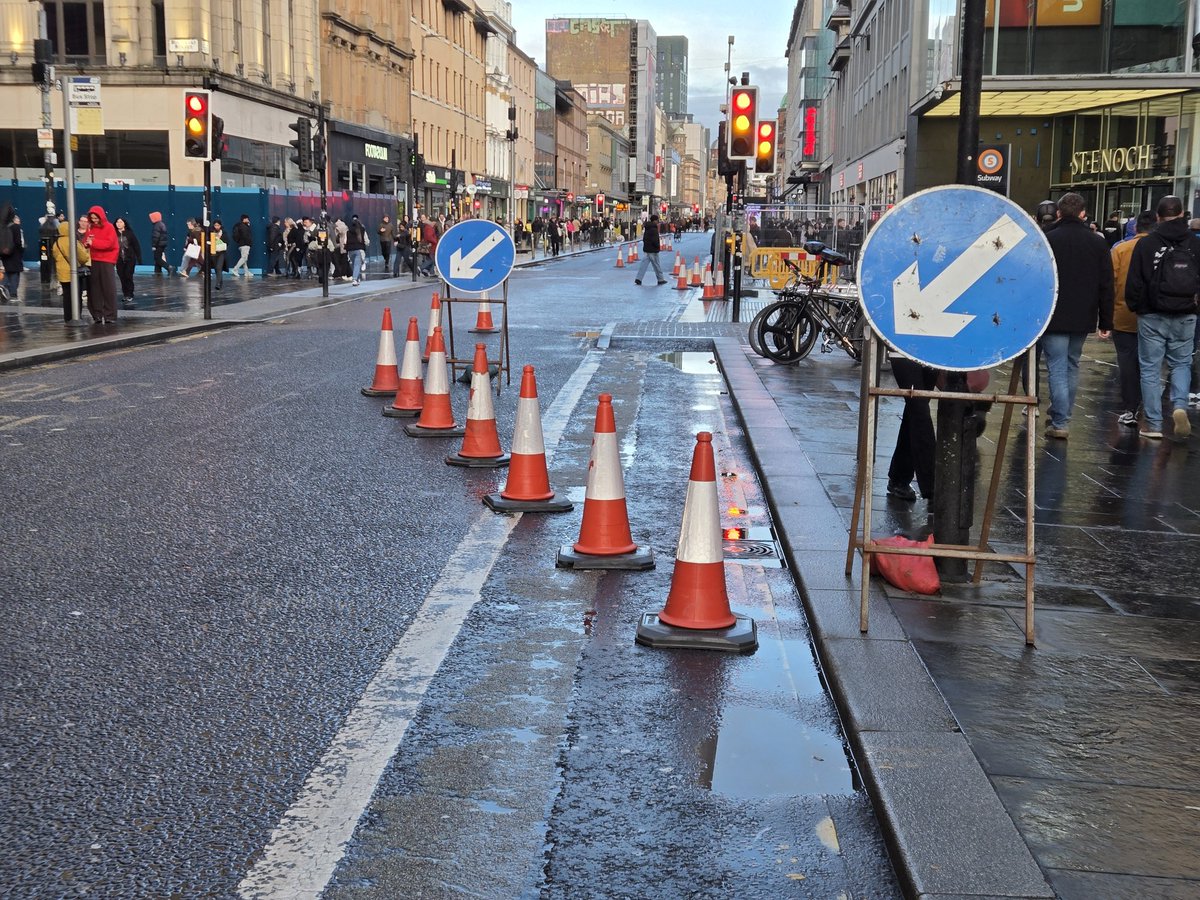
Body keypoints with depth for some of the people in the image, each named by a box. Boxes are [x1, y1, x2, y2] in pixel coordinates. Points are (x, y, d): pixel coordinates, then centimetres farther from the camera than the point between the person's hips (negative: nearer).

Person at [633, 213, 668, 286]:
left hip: (646, 250, 8)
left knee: (644, 264, 5)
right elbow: (654, 240, -24)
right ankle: (660, 279, 14)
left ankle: (638, 279, -3)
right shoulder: (654, 229, -17)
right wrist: (658, 246, -8)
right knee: (657, 265, 3)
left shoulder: (647, 228, 12)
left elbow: (644, 238, 20)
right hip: (653, 250, -8)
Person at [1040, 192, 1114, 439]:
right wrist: (1106, 322, 10)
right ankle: (1062, 416, 22)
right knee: (1071, 366, 17)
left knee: (1057, 368, -3)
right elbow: (1107, 286, 6)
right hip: (1083, 319, 4)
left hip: (1053, 318, -4)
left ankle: (1060, 423, -9)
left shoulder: (1046, 240, -7)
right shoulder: (1098, 243, 5)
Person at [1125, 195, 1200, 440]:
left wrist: (1135, 307, 9)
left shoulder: (1146, 243, -6)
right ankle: (1180, 405, -7)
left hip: (1152, 316, -2)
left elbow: (1134, 282, -5)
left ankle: (1153, 424, 6)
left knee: (1151, 369, 5)